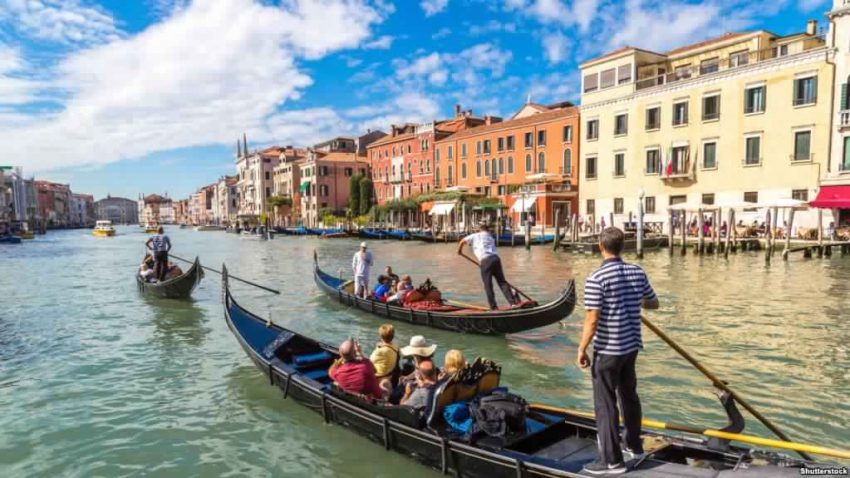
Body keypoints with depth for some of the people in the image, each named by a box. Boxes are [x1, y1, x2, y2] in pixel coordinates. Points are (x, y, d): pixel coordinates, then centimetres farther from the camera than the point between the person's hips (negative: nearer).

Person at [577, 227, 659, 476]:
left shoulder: (596, 278, -20)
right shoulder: (638, 272, 0)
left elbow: (592, 321, -20)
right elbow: (654, 303, 14)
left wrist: (581, 349, -10)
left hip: (608, 350, -7)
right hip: (632, 346, 7)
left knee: (605, 402, 4)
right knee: (629, 394, 23)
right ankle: (635, 445, 39)